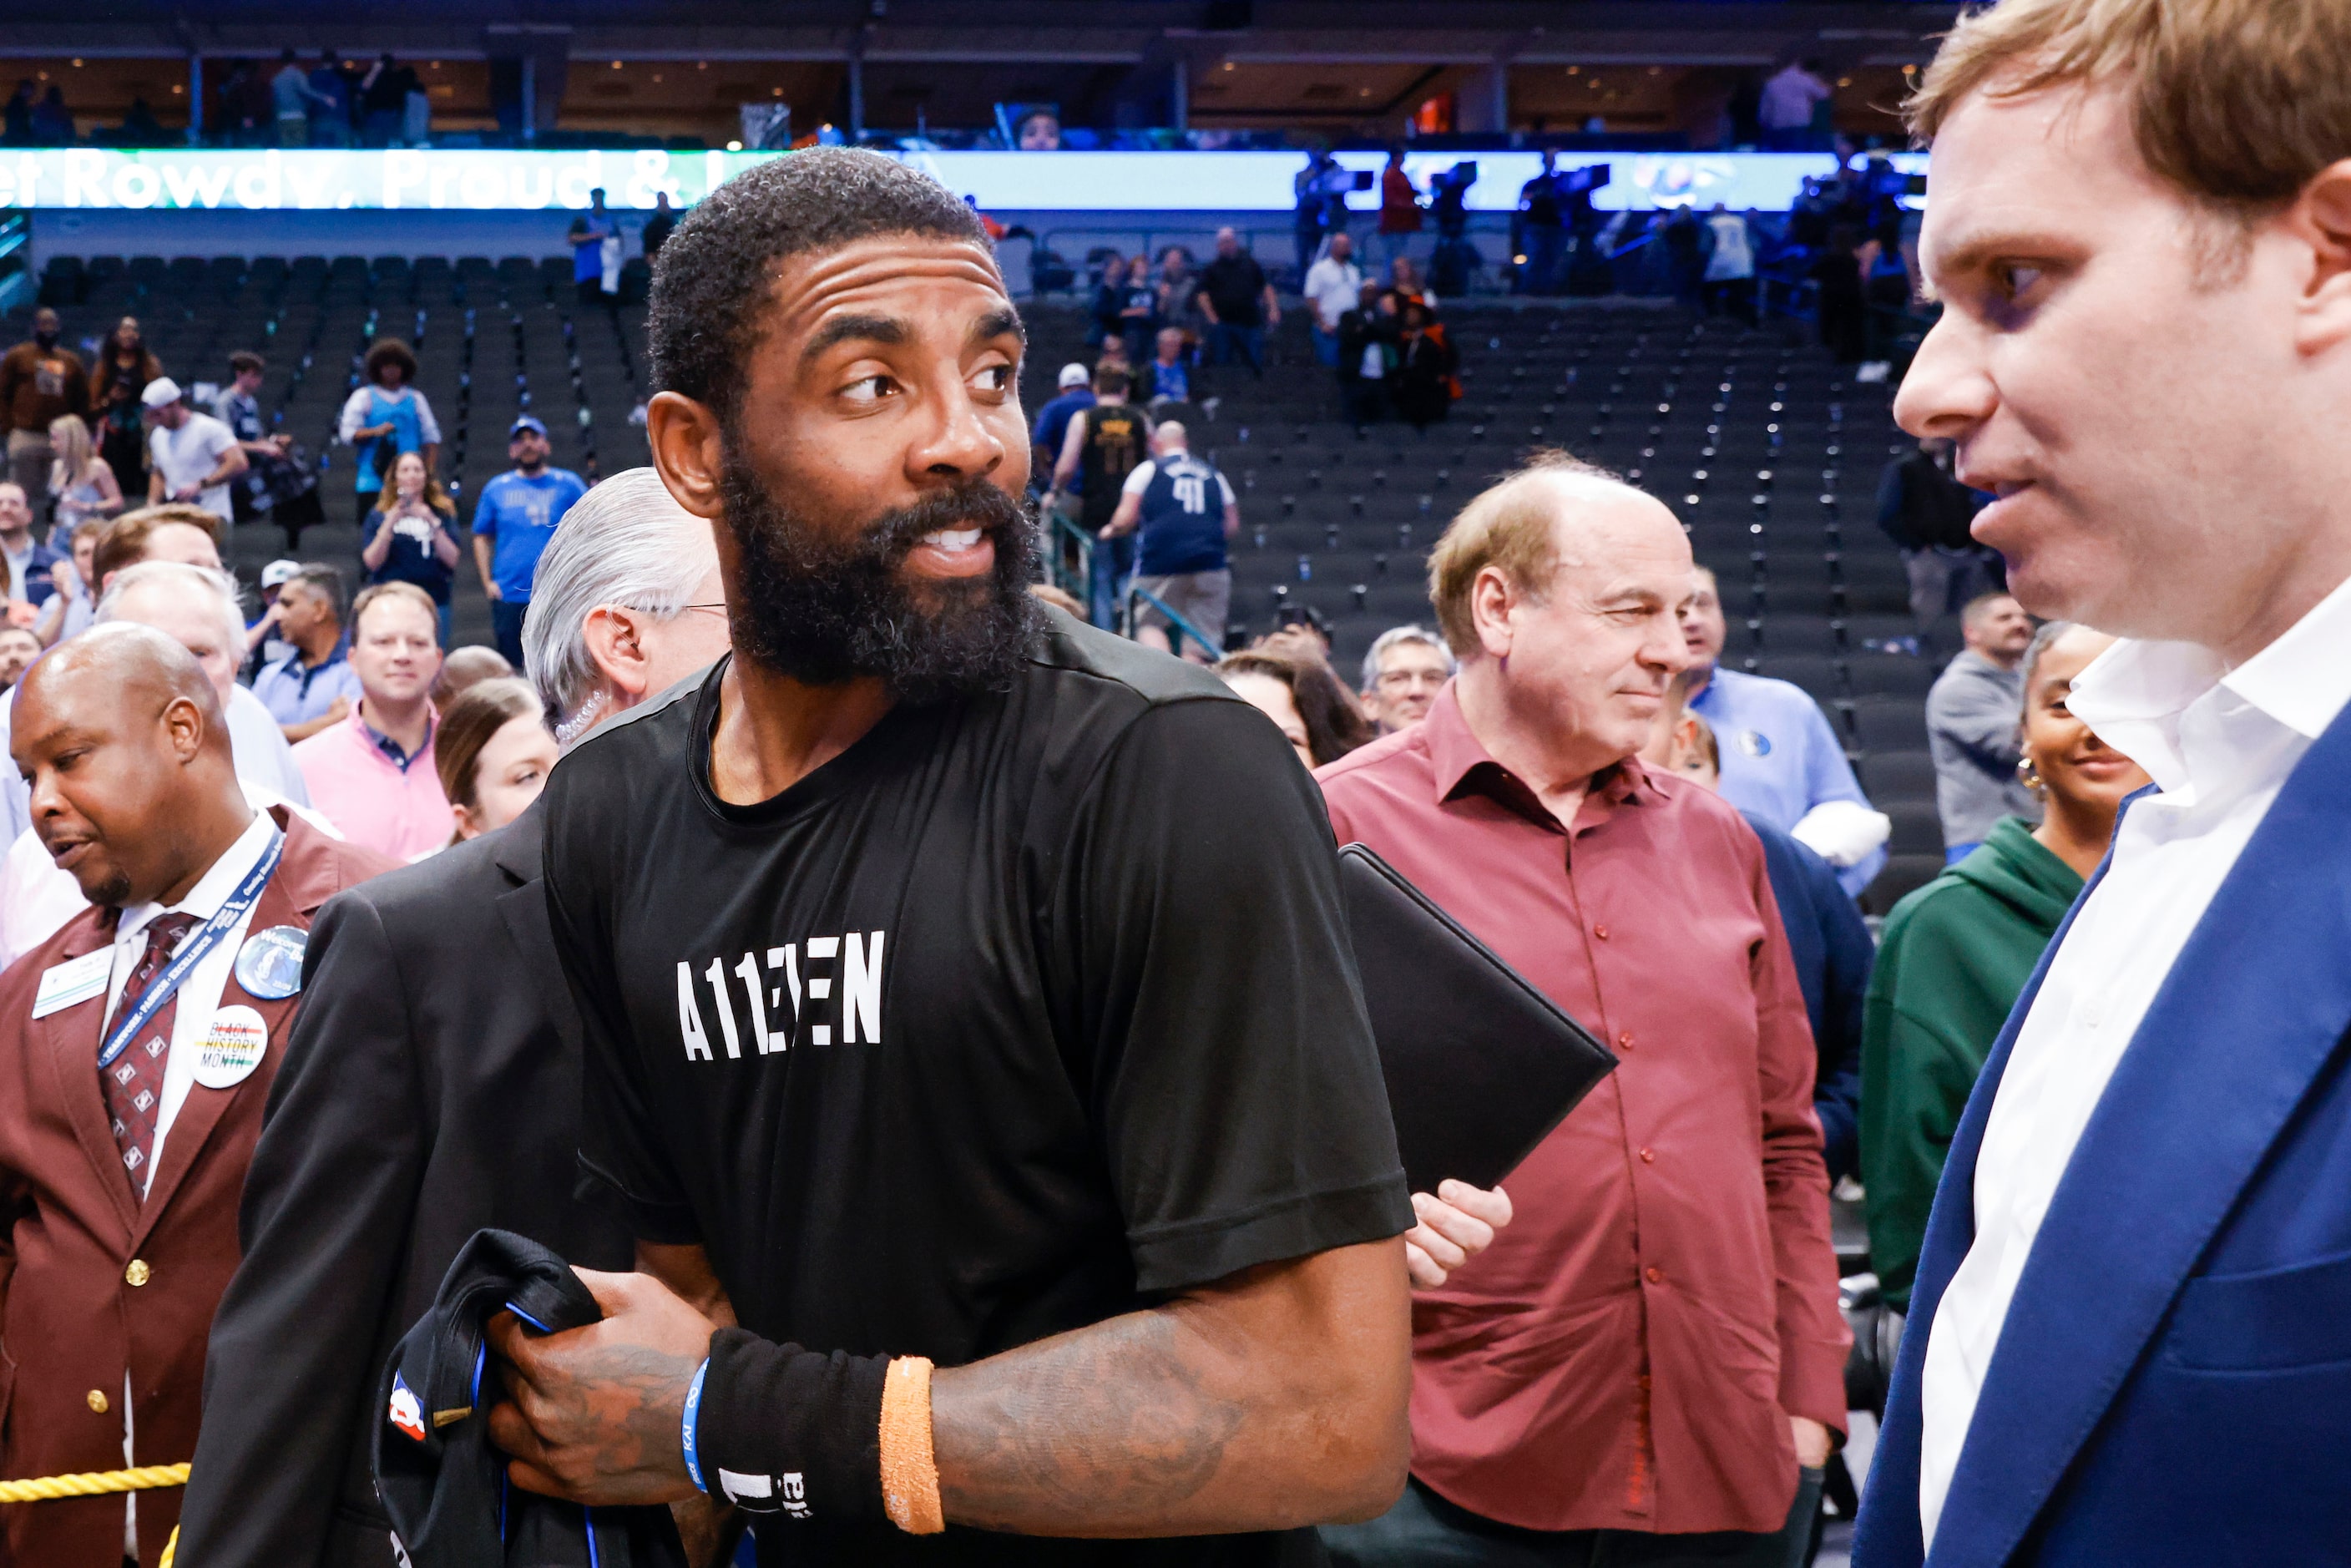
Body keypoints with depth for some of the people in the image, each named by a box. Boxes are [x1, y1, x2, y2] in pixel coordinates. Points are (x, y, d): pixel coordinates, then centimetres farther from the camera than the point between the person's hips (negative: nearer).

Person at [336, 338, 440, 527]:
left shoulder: (415, 399, 15)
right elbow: (347, 433, 1)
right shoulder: (364, 397, 9)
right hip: (372, 482, -1)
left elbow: (431, 437, 14)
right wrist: (375, 432, -16)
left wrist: (429, 474, 4)